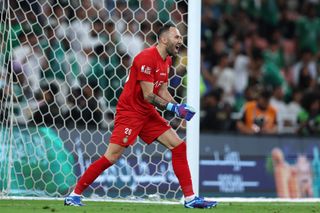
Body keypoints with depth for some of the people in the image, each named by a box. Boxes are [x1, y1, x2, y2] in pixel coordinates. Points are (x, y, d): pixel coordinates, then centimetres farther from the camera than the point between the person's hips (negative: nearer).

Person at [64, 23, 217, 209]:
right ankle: (74, 195, -2)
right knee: (112, 157, -13)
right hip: (130, 111, -9)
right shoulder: (147, 58, -20)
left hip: (148, 113, 9)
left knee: (179, 146, 0)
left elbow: (163, 92, 11)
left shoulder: (166, 60, 9)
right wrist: (173, 108, -20)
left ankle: (190, 198, 2)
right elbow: (148, 96, -21)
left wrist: (179, 107, -5)